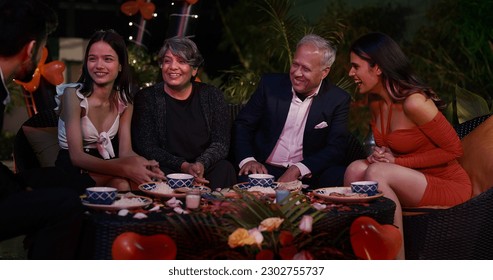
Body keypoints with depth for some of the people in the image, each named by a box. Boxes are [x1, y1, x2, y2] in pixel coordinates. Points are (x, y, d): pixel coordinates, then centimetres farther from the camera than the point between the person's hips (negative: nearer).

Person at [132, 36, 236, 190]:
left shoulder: (212, 96, 8)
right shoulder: (146, 98, 3)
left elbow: (221, 143, 2)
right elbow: (146, 147, -5)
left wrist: (202, 164, -20)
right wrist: (184, 166, -19)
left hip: (207, 170, 1)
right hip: (167, 171, -1)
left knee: (224, 169, -29)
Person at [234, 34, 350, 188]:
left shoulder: (339, 100, 0)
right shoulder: (270, 84, 5)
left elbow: (336, 149, -5)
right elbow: (243, 124, 9)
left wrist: (297, 169, -19)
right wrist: (247, 159, -10)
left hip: (307, 174, 1)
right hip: (265, 169, -1)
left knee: (339, 177, -30)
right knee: (245, 180, -34)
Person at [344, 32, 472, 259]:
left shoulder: (414, 102, -21)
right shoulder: (375, 102, 5)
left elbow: (454, 150, -14)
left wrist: (397, 161, -16)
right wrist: (379, 155, -7)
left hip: (448, 185, -7)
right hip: (414, 182, 7)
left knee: (376, 173, -29)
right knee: (356, 168, -17)